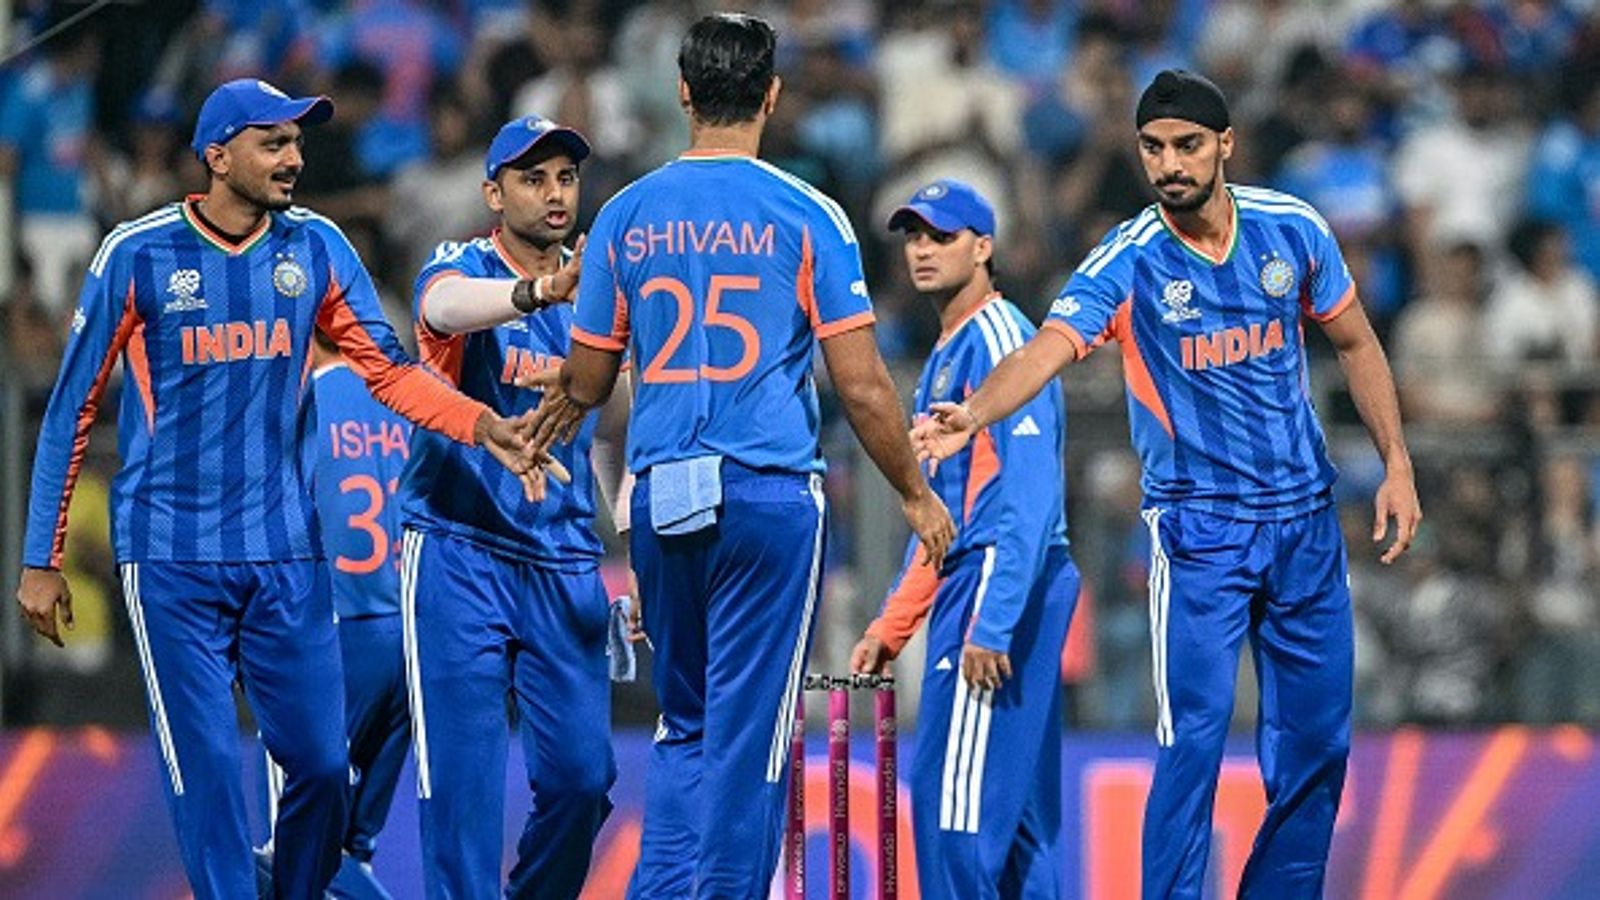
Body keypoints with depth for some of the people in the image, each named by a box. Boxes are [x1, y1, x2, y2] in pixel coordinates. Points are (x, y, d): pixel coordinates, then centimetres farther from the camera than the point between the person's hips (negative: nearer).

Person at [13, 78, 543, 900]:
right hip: (171, 558, -3)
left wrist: (482, 426, -17)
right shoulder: (138, 255, -5)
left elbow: (387, 369, 2)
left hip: (286, 553, 3)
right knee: (206, 769, -4)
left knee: (320, 762, 2)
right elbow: (72, 410, 0)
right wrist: (41, 562, -1)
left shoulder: (315, 248, 4)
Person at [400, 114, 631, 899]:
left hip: (565, 566, 4)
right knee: (463, 780, -8)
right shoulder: (460, 267, -4)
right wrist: (534, 292, -50)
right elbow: (446, 306, -30)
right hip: (459, 557, -4)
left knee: (581, 775, 0)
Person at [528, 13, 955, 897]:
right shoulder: (805, 214, -4)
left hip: (662, 498, 3)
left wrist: (555, 409, 36)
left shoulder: (626, 216, 5)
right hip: (770, 494, -3)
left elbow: (587, 381, 12)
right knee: (748, 732, 0)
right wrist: (917, 494, 7)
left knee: (684, 724, 15)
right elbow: (860, 385, -6)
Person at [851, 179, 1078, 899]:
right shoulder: (945, 357, 21)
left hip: (1005, 580, -10)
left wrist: (991, 622, -25)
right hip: (971, 581, 10)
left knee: (953, 790, -14)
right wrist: (890, 626, 22)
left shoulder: (999, 339, -9)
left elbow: (1029, 495, -19)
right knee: (1017, 805, 9)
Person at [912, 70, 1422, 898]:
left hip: (1306, 519, 4)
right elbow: (1046, 349, -30)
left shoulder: (1292, 229, -3)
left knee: (1317, 746, 7)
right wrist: (974, 413, -49)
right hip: (1197, 529, -4)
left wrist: (1396, 463, 6)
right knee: (1193, 742, -12)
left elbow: (1354, 343, 12)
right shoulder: (1127, 262, -14)